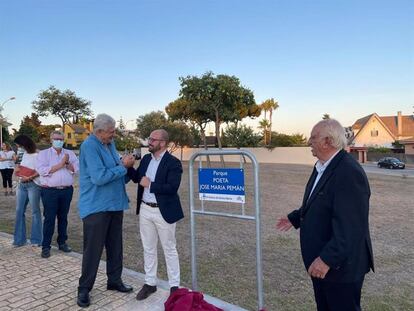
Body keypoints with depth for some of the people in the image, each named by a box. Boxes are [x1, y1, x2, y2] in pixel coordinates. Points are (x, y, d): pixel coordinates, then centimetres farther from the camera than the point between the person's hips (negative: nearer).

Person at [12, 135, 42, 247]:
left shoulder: (37, 155, -10)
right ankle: (19, 239, 17)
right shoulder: (24, 154, 15)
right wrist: (18, 169, 6)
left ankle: (36, 240, 7)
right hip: (21, 184, 8)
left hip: (33, 184, -8)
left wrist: (29, 178, -23)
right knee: (19, 211, 8)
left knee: (35, 211, -1)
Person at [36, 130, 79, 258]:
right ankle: (46, 246, 8)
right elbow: (42, 170, -13)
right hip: (50, 191, -3)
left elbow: (77, 169, 0)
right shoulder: (43, 153, 2)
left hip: (67, 190, 3)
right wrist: (61, 164, -14)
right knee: (49, 218, 0)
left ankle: (62, 242, 23)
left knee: (63, 218, 12)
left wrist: (67, 163, -16)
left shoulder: (70, 153, 10)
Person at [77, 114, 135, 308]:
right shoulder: (89, 146, -16)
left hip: (115, 204, 8)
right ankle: (84, 289, 17)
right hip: (96, 207, -8)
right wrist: (123, 166, -17)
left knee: (115, 246, 15)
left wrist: (126, 166, -4)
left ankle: (114, 281, 30)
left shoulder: (110, 144, 10)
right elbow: (99, 177, -25)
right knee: (93, 250, 2)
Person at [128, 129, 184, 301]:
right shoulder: (146, 158, 7)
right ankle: (150, 283, 31)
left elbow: (172, 187, -24)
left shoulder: (173, 162, -15)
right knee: (148, 249, 16)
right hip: (145, 210, 6)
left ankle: (174, 286, 23)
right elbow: (137, 177, 14)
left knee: (169, 249, 8)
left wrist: (150, 184, -21)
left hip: (163, 212, -6)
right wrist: (128, 166, -2)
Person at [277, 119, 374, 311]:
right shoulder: (322, 167, 5)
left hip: (340, 265, -9)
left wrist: (327, 259, -29)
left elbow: (350, 226, -30)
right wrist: (294, 218, 26)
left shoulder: (349, 172, -26)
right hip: (321, 260, 9)